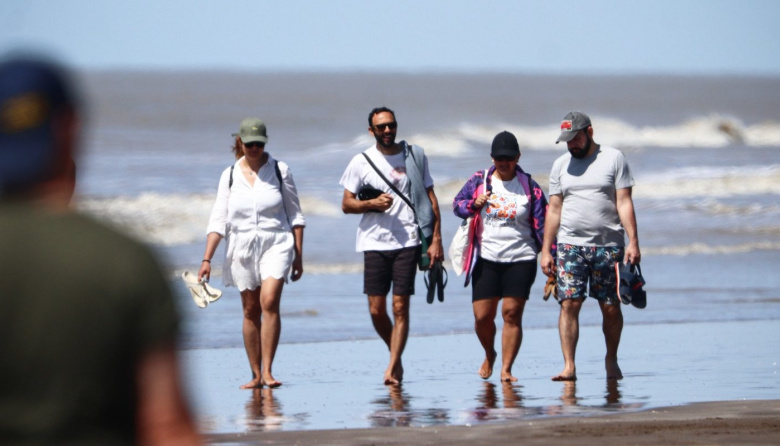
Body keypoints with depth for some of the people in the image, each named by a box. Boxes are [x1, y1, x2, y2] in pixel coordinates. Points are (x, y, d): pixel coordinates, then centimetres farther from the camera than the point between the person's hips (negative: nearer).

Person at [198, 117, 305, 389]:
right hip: (242, 247, 2)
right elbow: (218, 220, 4)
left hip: (276, 244, -2)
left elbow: (295, 215, 7)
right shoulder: (230, 176, 5)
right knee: (250, 311, 3)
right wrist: (207, 259, -4)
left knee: (269, 302, -19)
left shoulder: (280, 171, 3)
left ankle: (267, 371, -19)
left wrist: (299, 255, 3)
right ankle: (256, 375, 9)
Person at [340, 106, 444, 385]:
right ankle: (396, 356, 23)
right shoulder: (361, 163, 5)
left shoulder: (414, 156, 7)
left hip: (408, 241, -1)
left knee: (400, 307, -8)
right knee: (377, 310, -1)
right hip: (374, 243, 1)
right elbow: (346, 204, 7)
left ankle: (393, 368, -5)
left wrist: (436, 239, 1)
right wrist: (373, 204, -13)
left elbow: (431, 198, 9)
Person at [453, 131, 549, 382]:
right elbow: (457, 205, 11)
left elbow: (542, 224, 1)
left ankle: (506, 369, -2)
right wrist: (474, 204, -11)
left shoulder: (529, 187, 2)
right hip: (486, 259, 1)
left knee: (512, 314, -8)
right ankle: (489, 356, 28)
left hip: (520, 260, -1)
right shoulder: (479, 181, 6)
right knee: (482, 316, -1)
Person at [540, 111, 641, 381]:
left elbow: (624, 203, -2)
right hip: (571, 245, 2)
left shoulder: (614, 159, 3)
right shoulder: (561, 166, 11)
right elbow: (554, 210, 12)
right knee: (569, 304, -9)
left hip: (609, 245, -2)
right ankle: (569, 366, -11)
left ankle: (611, 360, 21)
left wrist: (633, 242, -10)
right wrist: (546, 251, 7)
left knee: (611, 307, 3)